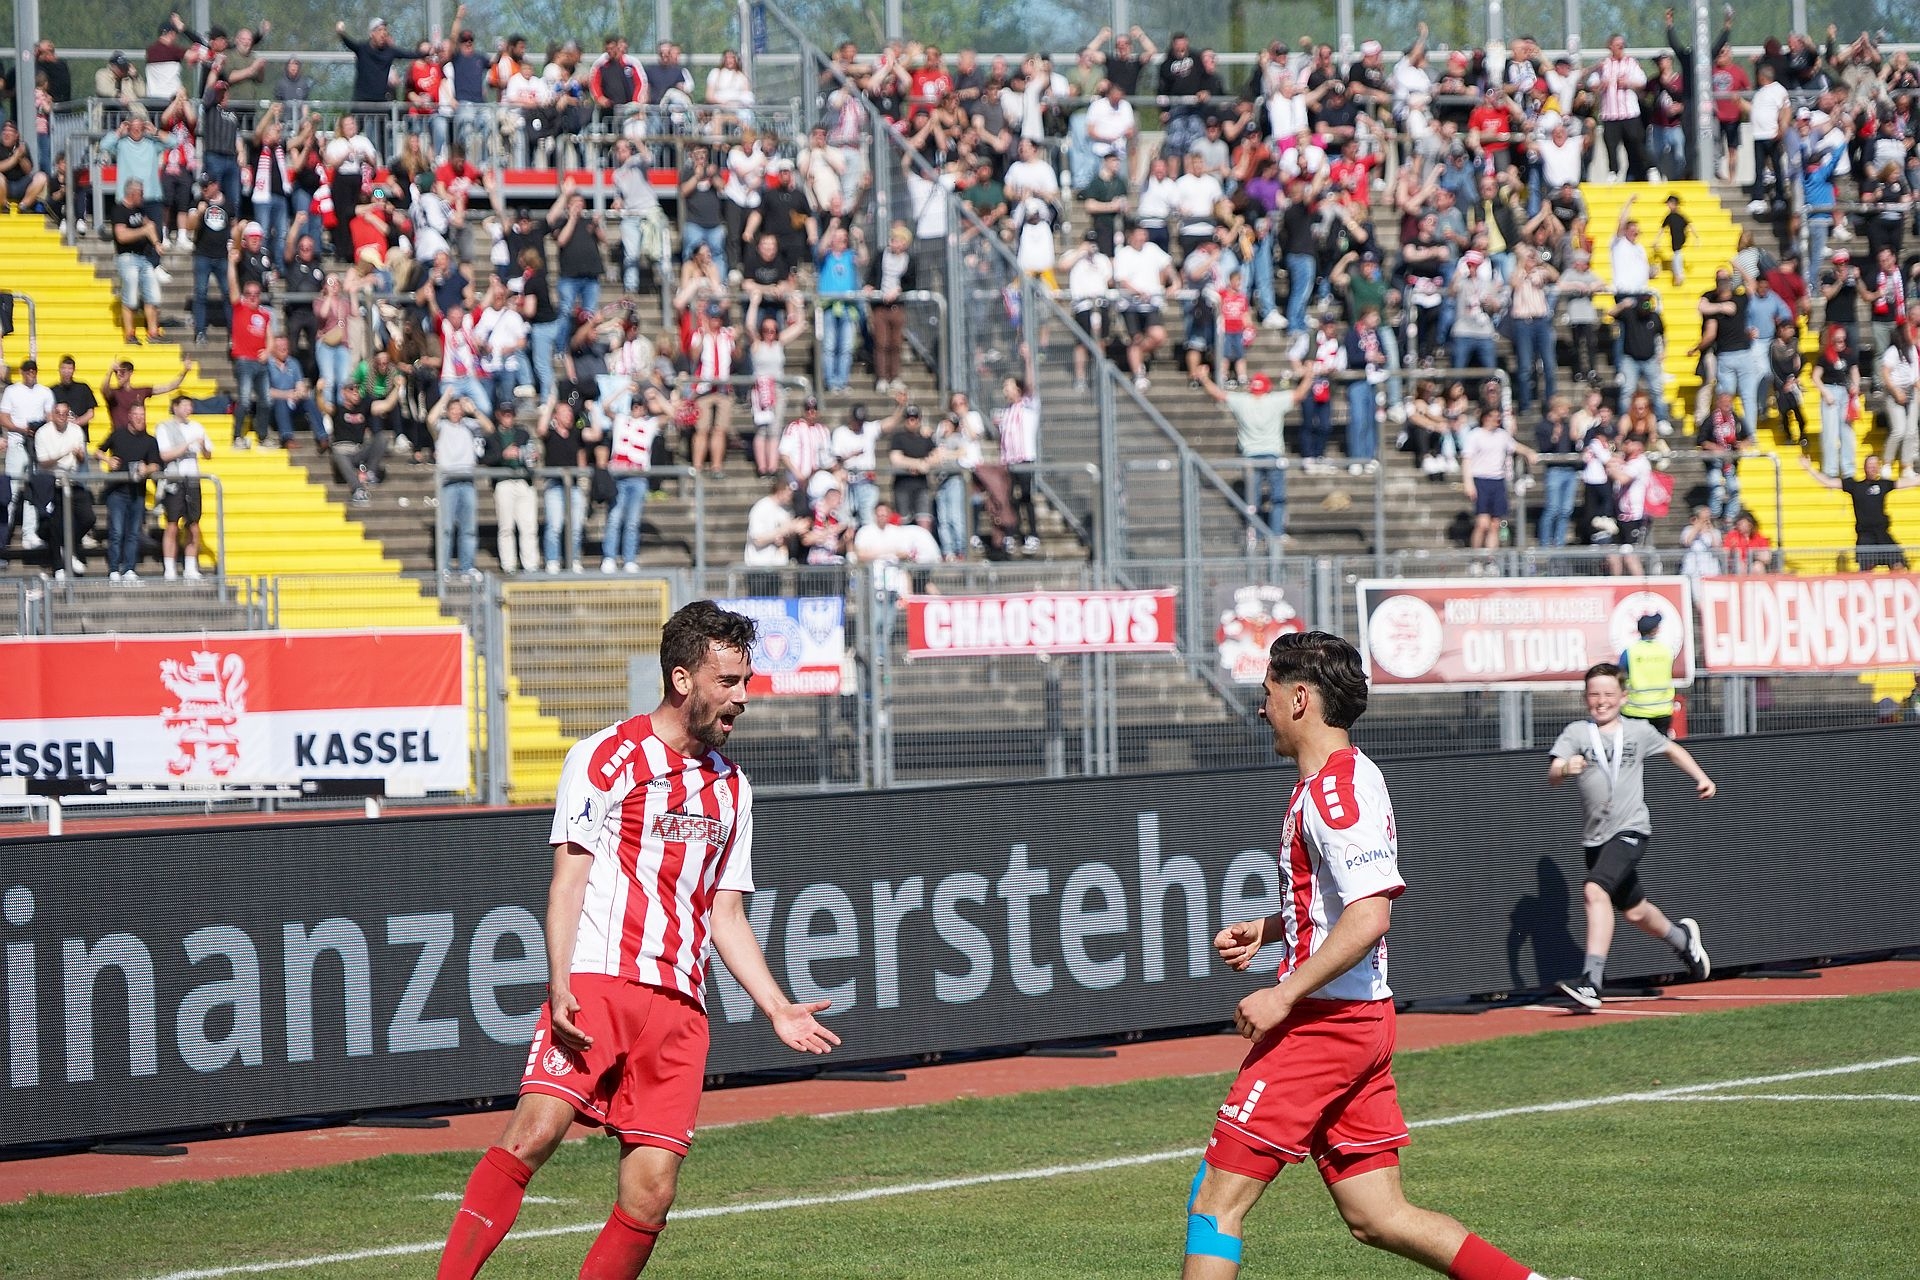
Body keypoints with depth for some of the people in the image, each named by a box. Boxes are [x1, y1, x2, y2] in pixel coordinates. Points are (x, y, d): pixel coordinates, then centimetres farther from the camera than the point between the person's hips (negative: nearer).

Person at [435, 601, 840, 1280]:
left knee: (651, 1193, -6)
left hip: (680, 1006, 5)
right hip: (597, 980, -5)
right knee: (536, 1128, -24)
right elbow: (568, 879, -4)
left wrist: (778, 1009, 15)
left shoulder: (732, 788, 21)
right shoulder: (604, 758, 3)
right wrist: (560, 985, -17)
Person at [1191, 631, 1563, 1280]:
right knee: (1377, 1217, 11)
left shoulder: (1332, 792, -16)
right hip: (1362, 1020, 10)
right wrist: (1263, 930, 17)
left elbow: (1369, 915, -26)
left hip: (1323, 1022, -10)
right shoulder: (1348, 779, 16)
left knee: (1216, 1200, -6)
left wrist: (1284, 995, -23)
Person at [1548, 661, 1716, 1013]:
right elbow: (1552, 775, -13)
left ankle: (1592, 981, -32)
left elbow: (1672, 749, 23)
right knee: (1634, 912, 18)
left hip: (1630, 830, -4)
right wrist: (1565, 769, -35)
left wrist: (1701, 777, 14)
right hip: (1595, 836, 4)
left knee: (1596, 890, -26)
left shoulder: (1639, 732, 3)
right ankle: (1682, 937, 50)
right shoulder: (1575, 733, 1)